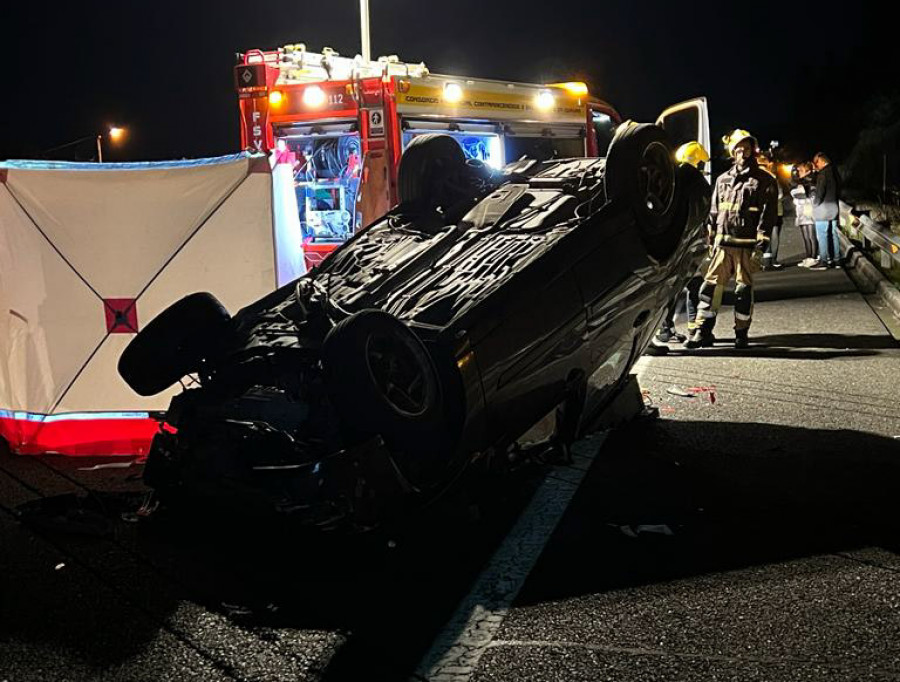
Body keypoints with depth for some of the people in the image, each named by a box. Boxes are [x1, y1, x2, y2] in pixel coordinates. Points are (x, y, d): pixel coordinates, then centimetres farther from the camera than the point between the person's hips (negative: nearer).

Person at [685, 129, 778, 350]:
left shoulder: (764, 181, 1)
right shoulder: (723, 180, 15)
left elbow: (768, 216, -4)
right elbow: (714, 212, 18)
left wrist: (760, 247, -12)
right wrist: (711, 240, 12)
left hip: (747, 245, -3)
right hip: (723, 244, 3)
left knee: (744, 290, 3)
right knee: (711, 286, -2)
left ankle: (741, 334, 13)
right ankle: (703, 332, 2)